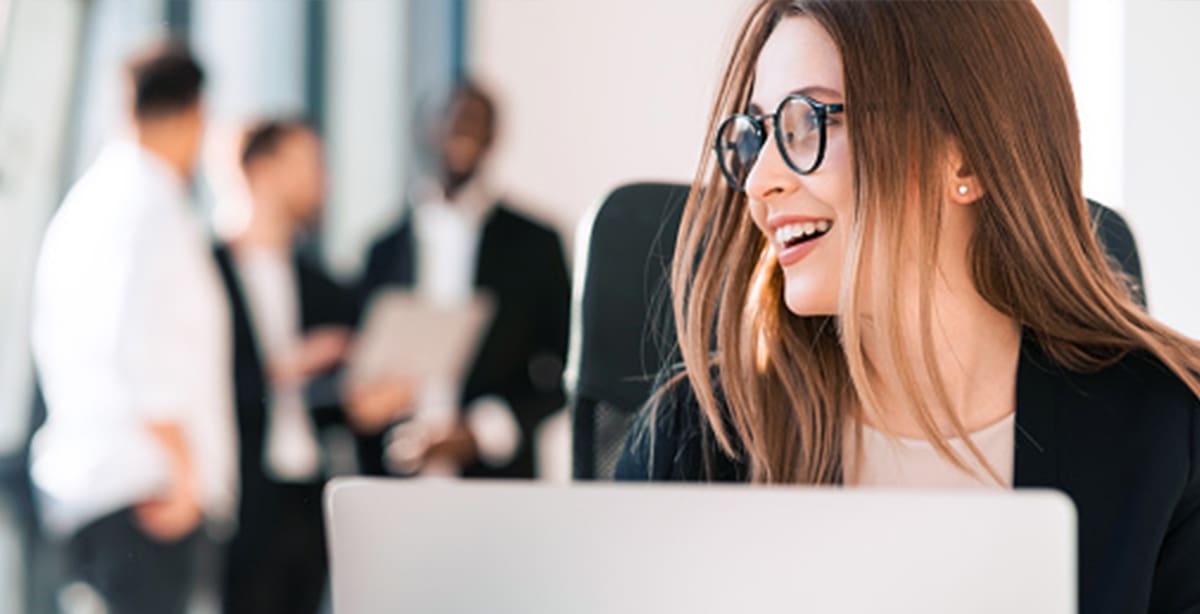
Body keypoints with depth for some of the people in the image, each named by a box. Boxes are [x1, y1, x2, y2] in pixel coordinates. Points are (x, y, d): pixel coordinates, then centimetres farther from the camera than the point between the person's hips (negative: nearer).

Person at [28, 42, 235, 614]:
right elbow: (144, 345, -20)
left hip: (75, 478, 9)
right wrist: (183, 466, -16)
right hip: (140, 478, -9)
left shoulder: (83, 200, 15)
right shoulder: (151, 204, -12)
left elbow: (50, 340, 20)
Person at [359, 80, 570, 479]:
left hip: (496, 476, -2)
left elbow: (562, 372, 4)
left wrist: (483, 431, -8)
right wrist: (386, 446, -4)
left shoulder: (534, 245, 6)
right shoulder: (386, 249, 14)